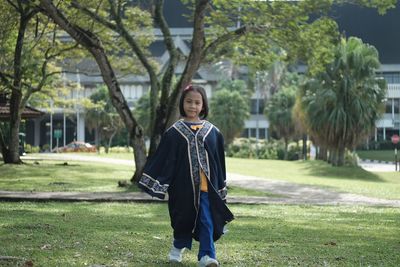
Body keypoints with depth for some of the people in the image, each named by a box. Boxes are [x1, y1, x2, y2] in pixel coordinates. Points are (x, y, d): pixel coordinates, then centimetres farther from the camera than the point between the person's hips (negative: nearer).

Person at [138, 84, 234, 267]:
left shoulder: (212, 132, 5)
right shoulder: (174, 132, 1)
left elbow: (219, 162, 10)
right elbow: (164, 160, 1)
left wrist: (221, 188, 11)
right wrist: (157, 185, -4)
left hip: (206, 186, 1)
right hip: (183, 185, 0)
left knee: (207, 220, -6)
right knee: (184, 218, 11)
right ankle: (178, 247, 34)